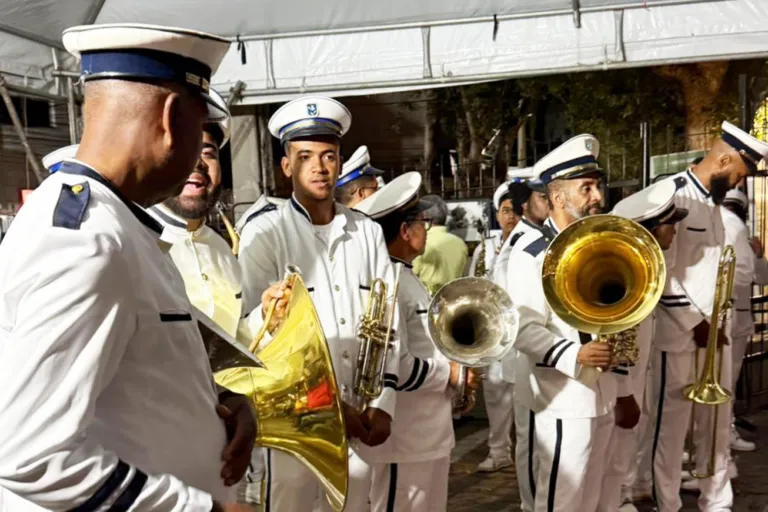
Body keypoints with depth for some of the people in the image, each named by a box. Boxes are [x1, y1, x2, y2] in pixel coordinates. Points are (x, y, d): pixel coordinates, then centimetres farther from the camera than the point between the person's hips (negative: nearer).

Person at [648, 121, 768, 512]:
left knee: (717, 426, 14)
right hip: (678, 335, -8)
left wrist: (715, 320, 5)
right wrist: (695, 322, -13)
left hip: (714, 332, 8)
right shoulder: (669, 194, -13)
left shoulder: (713, 200, 13)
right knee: (670, 428, 5)